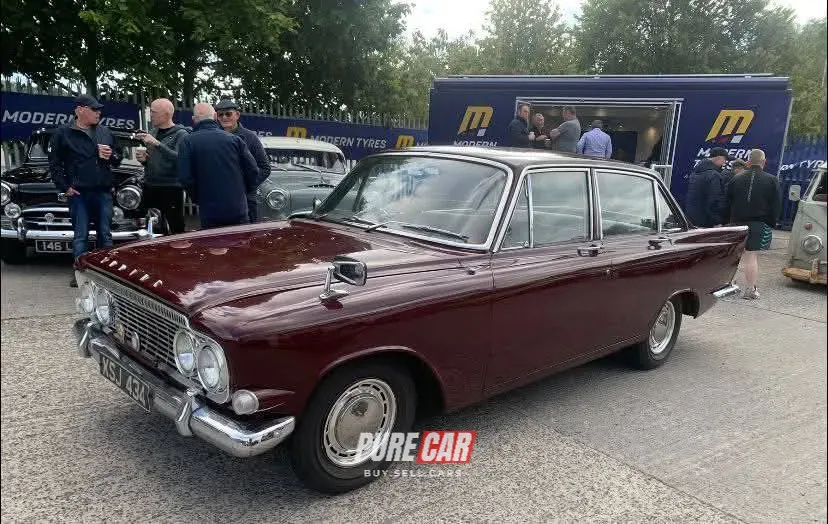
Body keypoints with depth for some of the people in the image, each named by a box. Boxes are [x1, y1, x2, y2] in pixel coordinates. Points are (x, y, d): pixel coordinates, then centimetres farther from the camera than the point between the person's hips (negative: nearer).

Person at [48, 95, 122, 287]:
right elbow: (54, 163, 2)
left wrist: (111, 156, -5)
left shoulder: (105, 132, 11)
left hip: (104, 192, 3)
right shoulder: (63, 133, 0)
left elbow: (117, 161, 17)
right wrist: (64, 187, -5)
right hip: (79, 193, -3)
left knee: (105, 234, 8)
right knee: (80, 236, 2)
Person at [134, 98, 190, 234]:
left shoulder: (181, 134, -5)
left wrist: (157, 144, -24)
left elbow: (179, 159, -21)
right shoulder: (154, 133, 16)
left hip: (171, 190, -7)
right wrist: (144, 159, 4)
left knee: (177, 229, -10)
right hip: (149, 187, 7)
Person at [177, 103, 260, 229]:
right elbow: (252, 170, 1)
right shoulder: (234, 139, 3)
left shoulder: (187, 142, -2)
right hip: (239, 210, 2)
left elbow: (185, 178, -9)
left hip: (209, 211, -1)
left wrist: (198, 199, 6)